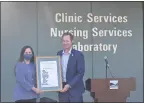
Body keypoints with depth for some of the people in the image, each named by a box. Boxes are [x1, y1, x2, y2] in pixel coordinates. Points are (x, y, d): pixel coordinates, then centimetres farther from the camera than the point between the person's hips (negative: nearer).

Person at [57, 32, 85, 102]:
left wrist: (69, 85, -18)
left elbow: (81, 73, -12)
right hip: (62, 89, 4)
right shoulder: (59, 54, 9)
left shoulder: (78, 54, -7)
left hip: (75, 89, -4)